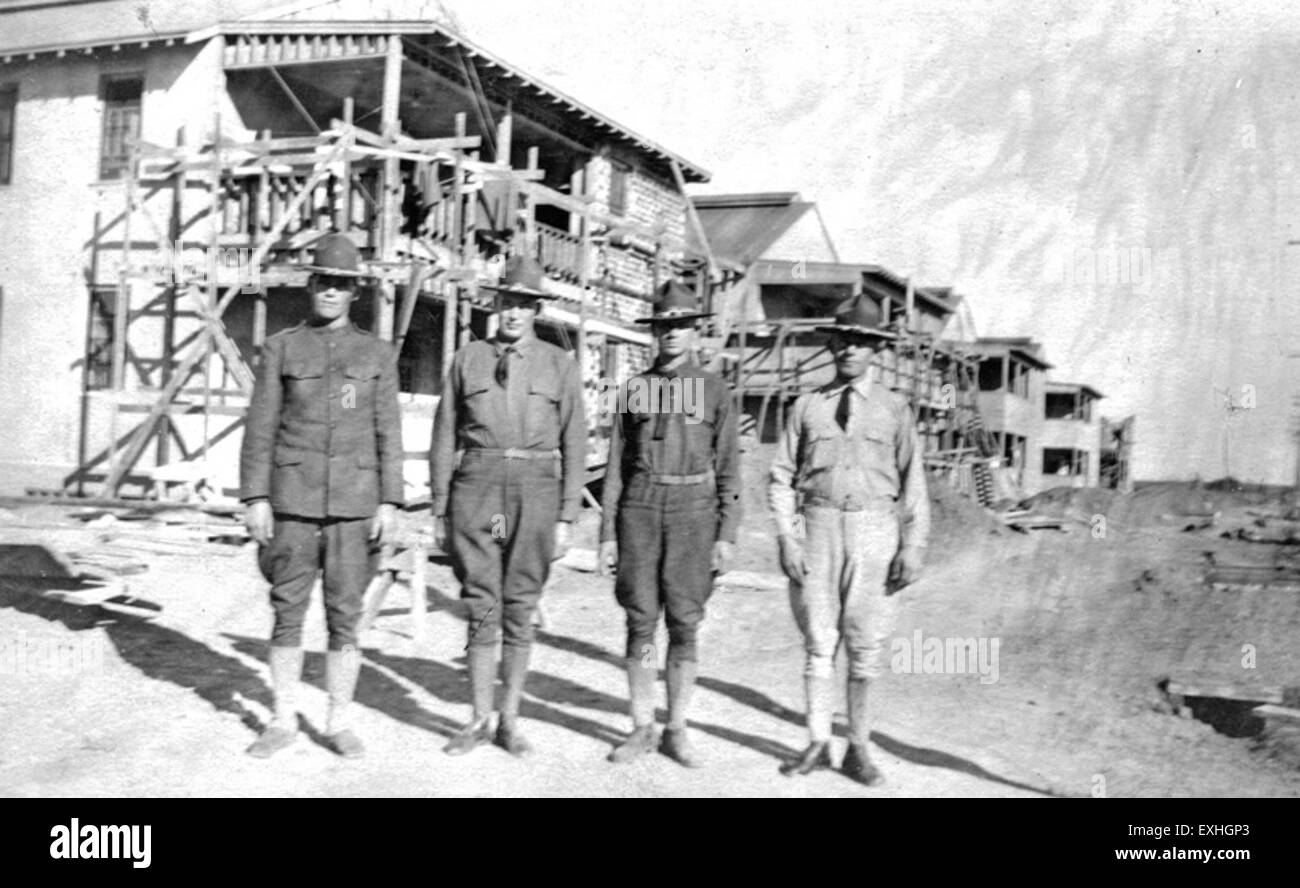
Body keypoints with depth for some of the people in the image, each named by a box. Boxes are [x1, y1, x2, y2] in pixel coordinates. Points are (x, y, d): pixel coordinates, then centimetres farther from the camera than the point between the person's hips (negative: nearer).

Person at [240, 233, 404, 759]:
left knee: (345, 617, 4)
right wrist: (255, 498, -5)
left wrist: (389, 503, -4)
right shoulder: (281, 348, 5)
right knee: (288, 613, 6)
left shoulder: (377, 354, 7)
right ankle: (283, 722, 17)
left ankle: (339, 723, 15)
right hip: (293, 501, 0)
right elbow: (260, 427, 2)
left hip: (354, 503, 0)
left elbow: (388, 434, 4)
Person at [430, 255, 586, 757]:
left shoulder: (559, 365, 4)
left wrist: (566, 518, -3)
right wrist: (440, 511, 5)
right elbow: (445, 437, 8)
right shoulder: (468, 360, 6)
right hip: (476, 485, 0)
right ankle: (479, 720, 15)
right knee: (482, 607, 3)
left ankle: (509, 723, 17)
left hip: (535, 490, 0)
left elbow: (573, 446, 3)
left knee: (520, 609, 6)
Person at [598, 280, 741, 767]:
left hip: (694, 511, -1)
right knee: (640, 622, 2)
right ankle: (641, 729, 12)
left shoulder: (715, 391, 3)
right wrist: (607, 534, 3)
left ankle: (676, 731, 12)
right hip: (640, 509, 1)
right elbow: (616, 466, 7)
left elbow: (728, 467, 2)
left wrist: (727, 535, -6)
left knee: (684, 623, 1)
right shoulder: (634, 390, 8)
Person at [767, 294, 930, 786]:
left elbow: (913, 483, 1)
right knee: (818, 642, 6)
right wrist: (786, 538, -6)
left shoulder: (894, 409, 3)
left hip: (874, 532, -1)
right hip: (818, 528, 1)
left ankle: (858, 748, 15)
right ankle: (818, 743, 16)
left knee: (866, 646, 3)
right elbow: (781, 477, 5)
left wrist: (913, 548, -7)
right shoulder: (807, 407, 6)